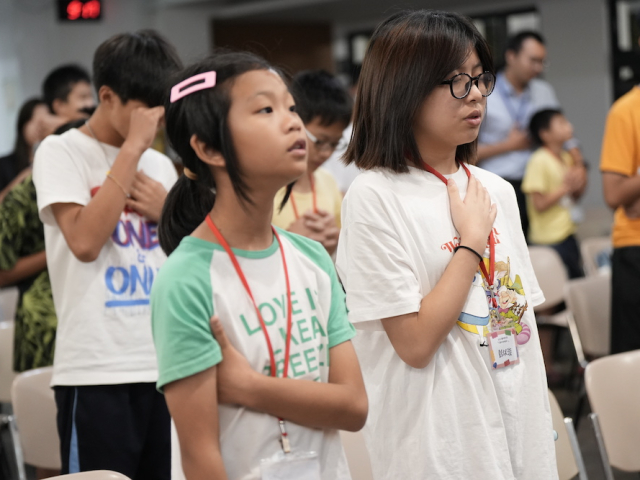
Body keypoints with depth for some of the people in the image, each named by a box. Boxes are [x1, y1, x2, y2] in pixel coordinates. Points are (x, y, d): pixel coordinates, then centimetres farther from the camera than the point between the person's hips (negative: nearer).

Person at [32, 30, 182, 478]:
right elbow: (84, 242, -17)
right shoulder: (61, 152, -1)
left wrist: (169, 212, 0)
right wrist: (132, 147, -13)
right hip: (97, 372, -6)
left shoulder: (160, 165, 15)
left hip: (166, 365, 6)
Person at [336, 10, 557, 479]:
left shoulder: (498, 191, 7)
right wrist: (472, 239, -12)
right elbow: (415, 343, -17)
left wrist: (542, 432, 11)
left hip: (523, 431, 6)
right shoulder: (375, 196, -12)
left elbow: (524, 316, 13)